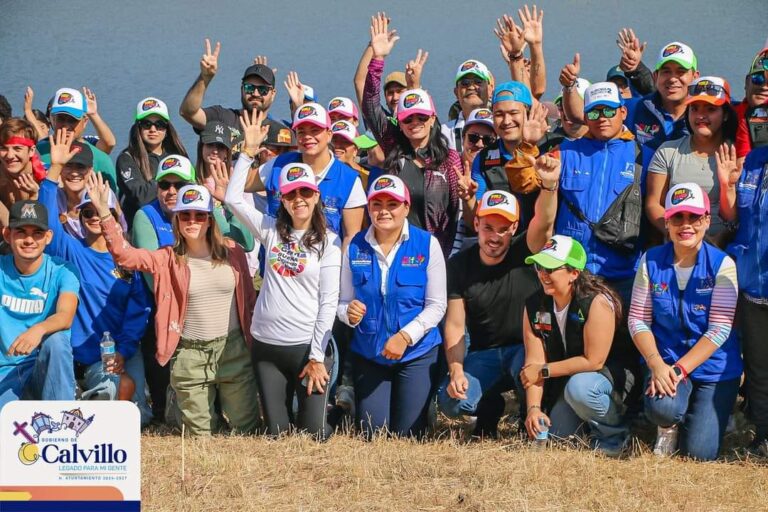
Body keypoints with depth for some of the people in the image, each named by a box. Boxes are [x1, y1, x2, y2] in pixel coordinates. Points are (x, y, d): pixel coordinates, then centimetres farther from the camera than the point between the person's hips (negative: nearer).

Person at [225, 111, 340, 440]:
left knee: (313, 432, 0)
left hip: (308, 346, -3)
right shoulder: (271, 231, 6)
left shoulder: (328, 242, -3)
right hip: (266, 344, 3)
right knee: (276, 431, 8)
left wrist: (317, 356, -10)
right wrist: (249, 151, -4)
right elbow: (233, 198, 0)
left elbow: (329, 301, -6)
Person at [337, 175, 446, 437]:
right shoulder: (355, 247, -2)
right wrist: (350, 313, -22)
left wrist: (405, 336, -20)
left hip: (417, 354, -2)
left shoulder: (427, 245, -8)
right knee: (372, 435, 4)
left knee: (408, 435, 1)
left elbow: (437, 305, -8)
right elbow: (343, 302, 2)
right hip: (367, 354, 2)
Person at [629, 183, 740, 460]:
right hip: (665, 361, 1)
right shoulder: (651, 261, -3)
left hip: (714, 368, -1)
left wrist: (680, 369, -21)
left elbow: (720, 329, -14)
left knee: (699, 454, -8)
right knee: (661, 407, -32)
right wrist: (657, 365, -19)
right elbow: (638, 319, -3)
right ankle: (668, 428, 6)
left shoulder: (722, 265, -11)